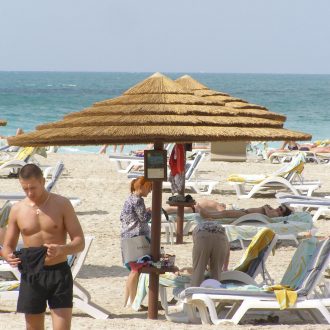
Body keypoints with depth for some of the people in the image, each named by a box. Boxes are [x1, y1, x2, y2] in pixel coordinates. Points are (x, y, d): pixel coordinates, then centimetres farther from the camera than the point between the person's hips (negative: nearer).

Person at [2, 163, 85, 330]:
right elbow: (7, 246, 10)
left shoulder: (61, 204, -2)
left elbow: (80, 242, -5)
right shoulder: (17, 209, 4)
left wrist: (61, 249, -26)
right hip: (31, 276, 2)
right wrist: (9, 256, -15)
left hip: (59, 274, -2)